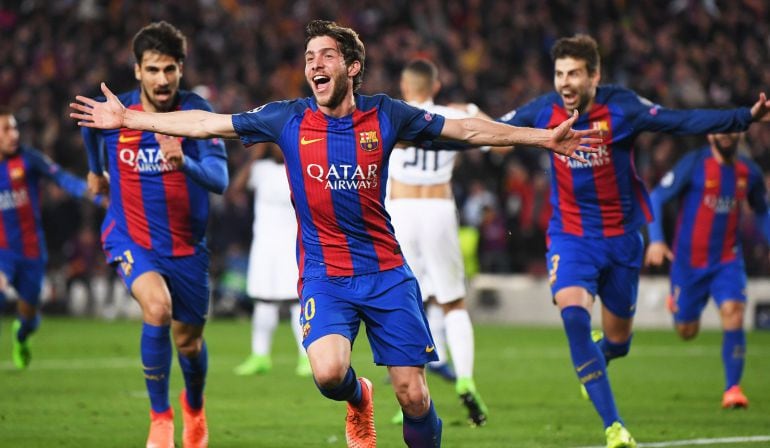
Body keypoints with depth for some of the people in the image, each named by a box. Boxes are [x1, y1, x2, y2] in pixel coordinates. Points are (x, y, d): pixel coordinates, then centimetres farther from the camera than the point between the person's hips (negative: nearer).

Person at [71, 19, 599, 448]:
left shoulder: (384, 115, 0)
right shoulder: (288, 119, 0)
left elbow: (464, 128, 6)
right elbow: (207, 123, 4)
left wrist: (545, 137, 4)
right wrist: (128, 119, 3)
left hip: (386, 272, 1)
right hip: (324, 274, 0)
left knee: (413, 395, -7)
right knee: (328, 372, -25)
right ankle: (357, 400, 11)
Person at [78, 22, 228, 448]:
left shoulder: (197, 112, -17)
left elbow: (219, 179, -29)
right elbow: (89, 129, 15)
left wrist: (184, 163, -49)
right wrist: (95, 170, 32)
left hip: (186, 244, 1)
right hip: (130, 237, -1)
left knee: (188, 343, 12)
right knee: (157, 307, -29)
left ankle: (194, 406, 48)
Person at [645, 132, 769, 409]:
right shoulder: (693, 164, -10)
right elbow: (656, 199, -7)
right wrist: (656, 240, -18)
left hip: (728, 261, 2)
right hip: (688, 261, -2)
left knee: (733, 312, -23)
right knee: (687, 332, 7)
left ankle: (732, 389, -16)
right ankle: (676, 304, 45)